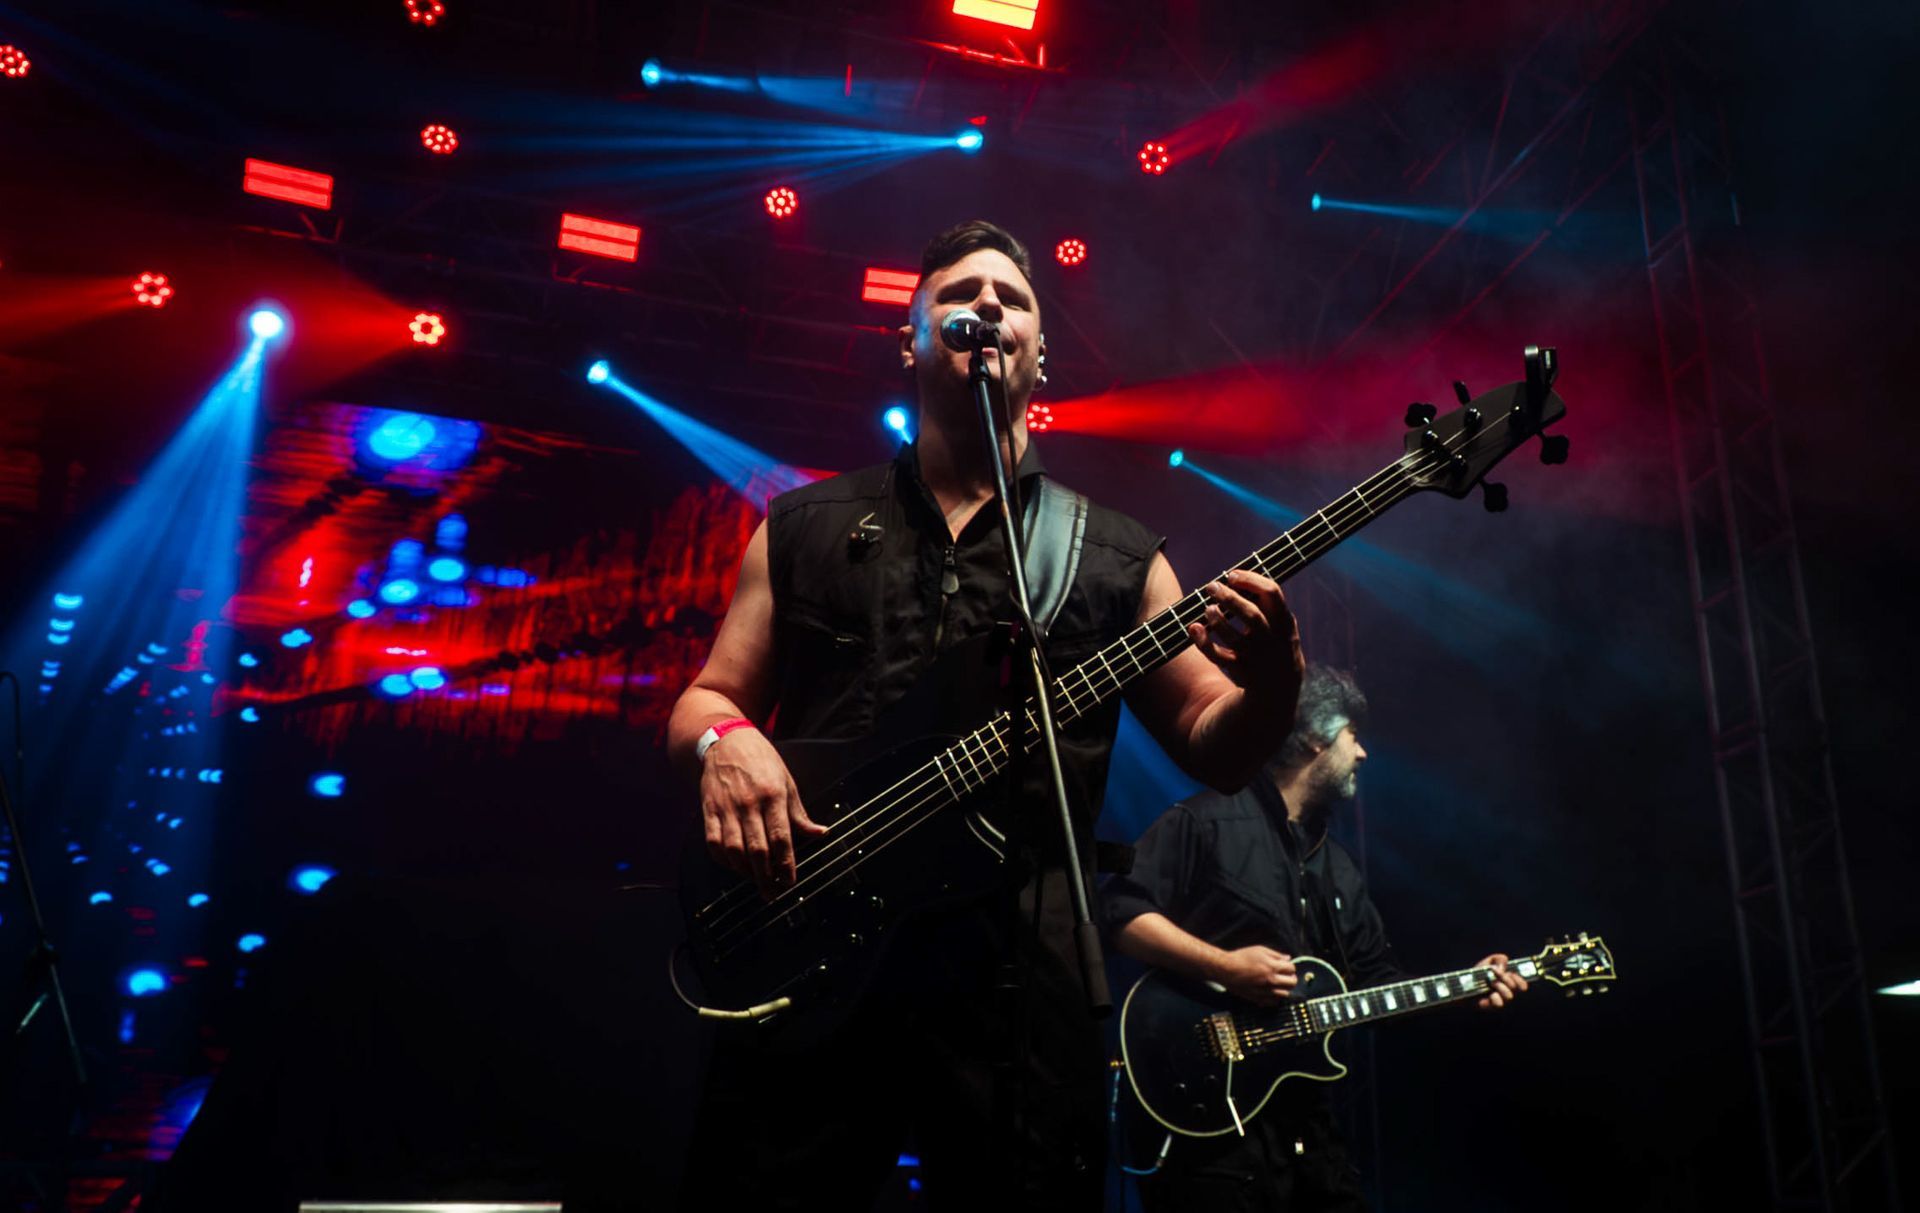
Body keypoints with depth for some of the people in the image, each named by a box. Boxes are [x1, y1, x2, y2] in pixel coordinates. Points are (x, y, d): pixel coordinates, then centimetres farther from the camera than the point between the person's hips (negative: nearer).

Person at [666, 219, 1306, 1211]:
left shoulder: (1113, 557, 12)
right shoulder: (805, 526, 13)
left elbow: (1212, 747, 11)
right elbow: (706, 701, 15)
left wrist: (1269, 685, -11)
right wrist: (728, 741, -9)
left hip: (1020, 976, 0)